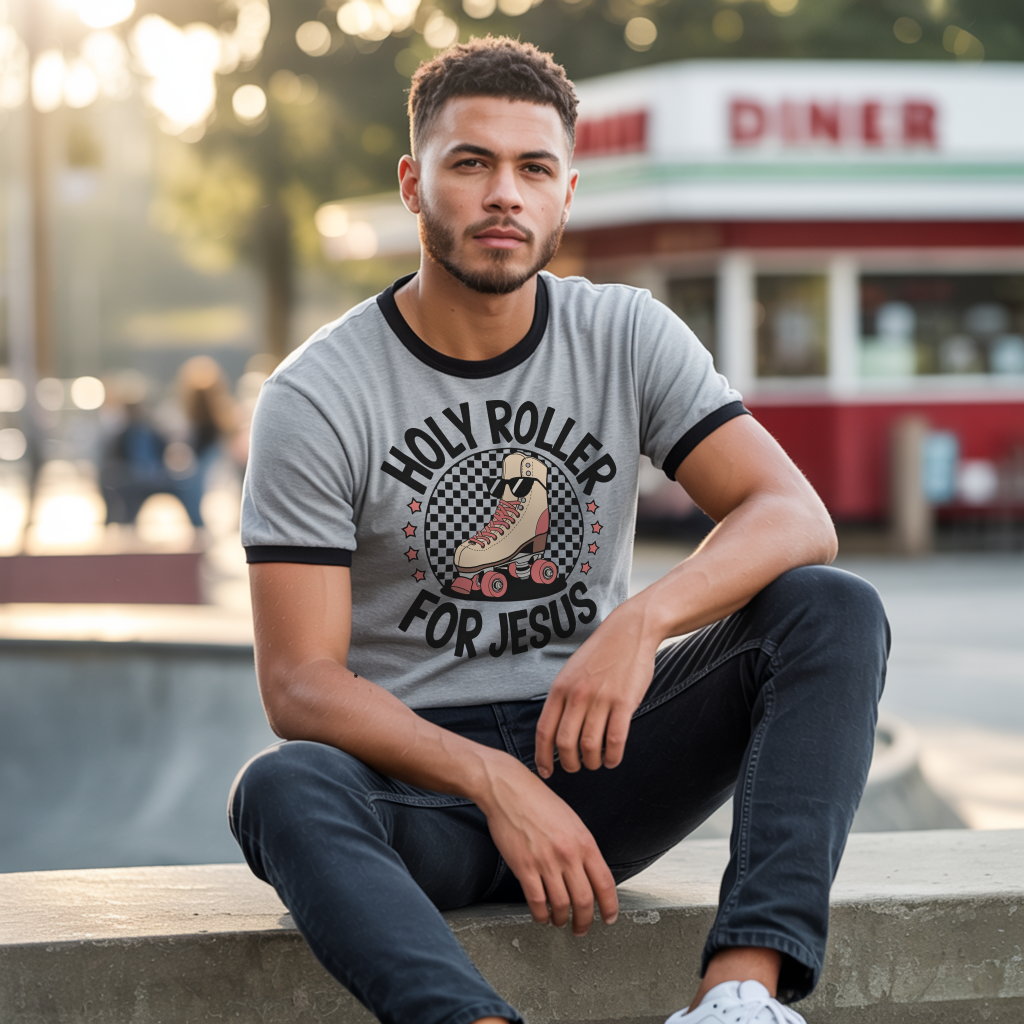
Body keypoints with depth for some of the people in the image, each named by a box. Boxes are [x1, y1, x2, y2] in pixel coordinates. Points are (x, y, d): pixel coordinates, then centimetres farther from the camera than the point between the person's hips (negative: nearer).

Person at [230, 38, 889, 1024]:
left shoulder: (627, 337, 2)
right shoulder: (315, 397, -7)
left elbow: (797, 517, -9)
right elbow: (298, 682, -13)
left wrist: (640, 620, -29)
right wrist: (497, 785, -28)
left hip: (592, 757, 3)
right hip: (416, 777, -3)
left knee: (838, 612, -19)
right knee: (280, 790, -36)